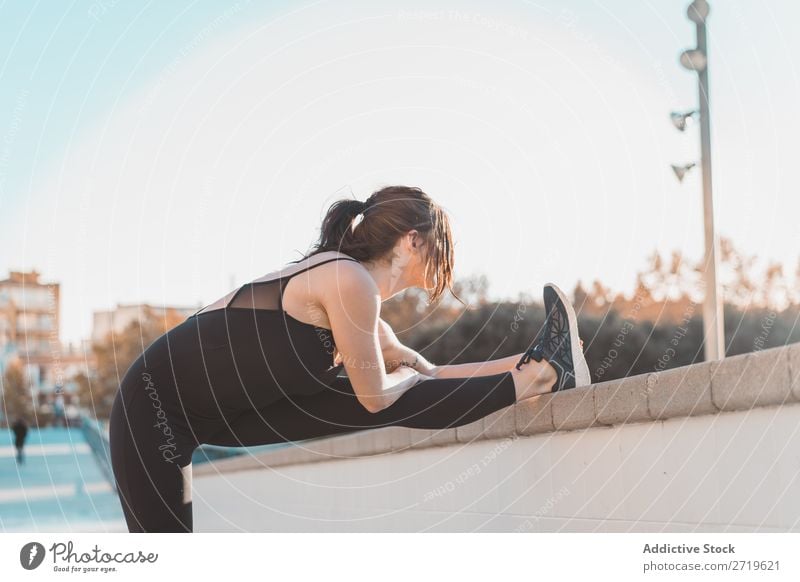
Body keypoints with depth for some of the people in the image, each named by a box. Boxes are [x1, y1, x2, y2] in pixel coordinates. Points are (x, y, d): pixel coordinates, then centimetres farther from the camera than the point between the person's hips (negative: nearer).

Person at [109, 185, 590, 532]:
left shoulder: (350, 288, 8)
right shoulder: (350, 280, -22)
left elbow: (426, 373, 16)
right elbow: (375, 395, -15)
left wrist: (523, 357, 16)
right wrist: (408, 374, 7)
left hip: (224, 411, 9)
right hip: (155, 408, -9)